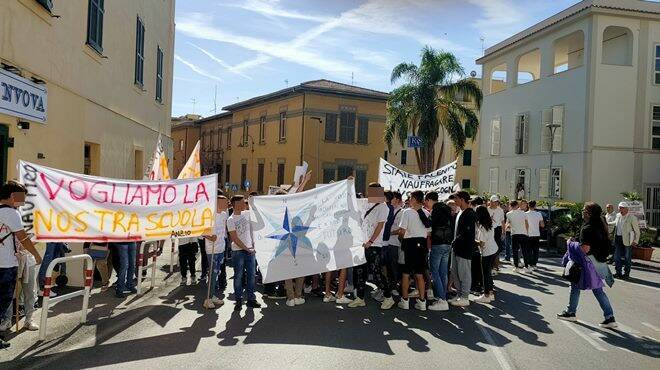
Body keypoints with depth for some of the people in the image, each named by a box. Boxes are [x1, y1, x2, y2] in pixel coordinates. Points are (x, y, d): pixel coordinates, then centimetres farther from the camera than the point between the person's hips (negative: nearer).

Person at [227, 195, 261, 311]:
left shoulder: (246, 214, 7)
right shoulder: (230, 220, -9)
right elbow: (235, 239, -12)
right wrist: (246, 249, -12)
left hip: (250, 249, 5)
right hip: (238, 251, -5)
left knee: (251, 275, 8)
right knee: (238, 276, 1)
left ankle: (251, 299, 17)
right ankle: (238, 301, 11)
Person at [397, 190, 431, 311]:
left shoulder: (407, 212, -12)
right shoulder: (426, 213, 2)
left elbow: (402, 231, -13)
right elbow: (428, 231, 5)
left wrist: (402, 236, 7)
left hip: (410, 243, -4)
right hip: (422, 244, 5)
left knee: (406, 273, 7)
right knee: (419, 274, 11)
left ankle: (404, 301, 12)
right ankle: (422, 302, 13)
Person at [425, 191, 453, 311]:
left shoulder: (436, 209, -9)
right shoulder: (446, 209, 16)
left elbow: (430, 224, -15)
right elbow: (451, 226, 18)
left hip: (438, 244, -8)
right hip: (447, 244, 8)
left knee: (434, 271, -4)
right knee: (443, 273, 12)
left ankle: (441, 300, -7)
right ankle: (443, 299, 16)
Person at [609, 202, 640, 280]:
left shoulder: (632, 218, -11)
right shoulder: (618, 216, 7)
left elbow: (637, 231, -7)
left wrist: (636, 241, -10)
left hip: (627, 240, -6)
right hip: (618, 238, 6)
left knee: (627, 258, 3)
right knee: (617, 256, 11)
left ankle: (626, 274, 14)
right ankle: (618, 273, 22)